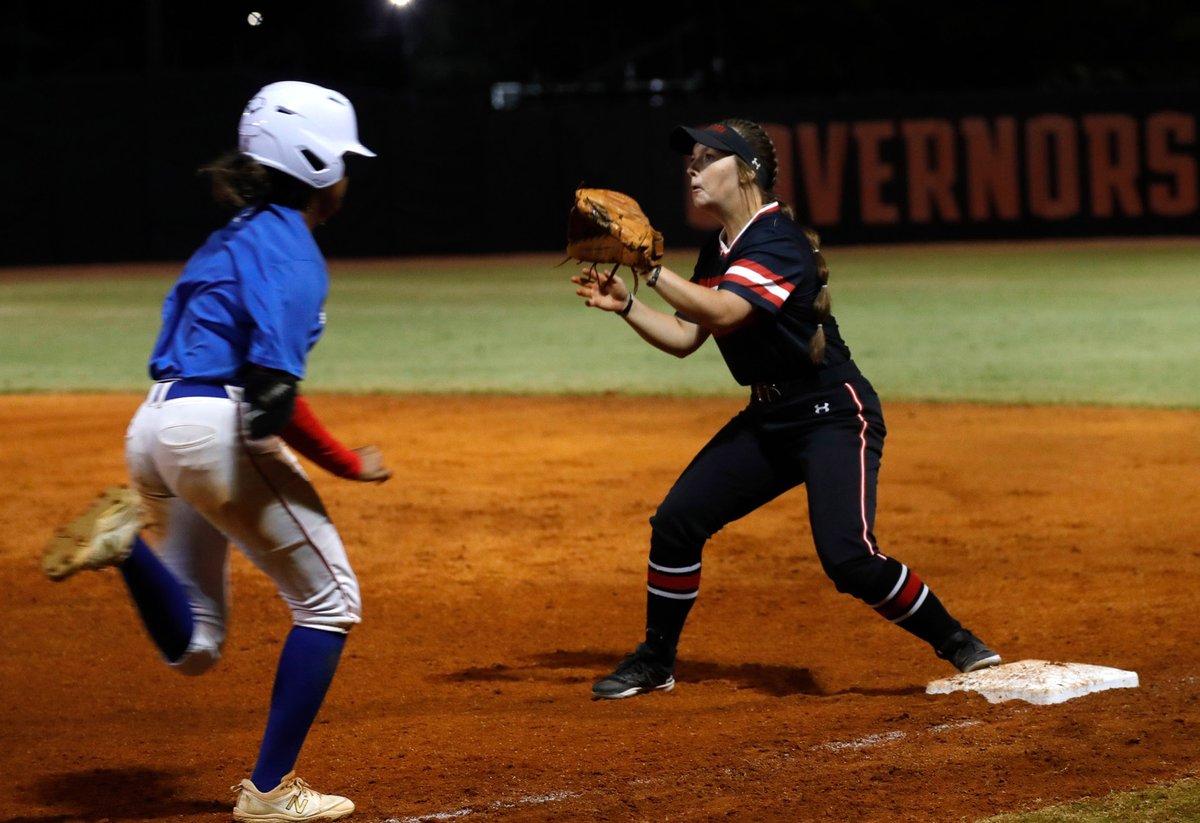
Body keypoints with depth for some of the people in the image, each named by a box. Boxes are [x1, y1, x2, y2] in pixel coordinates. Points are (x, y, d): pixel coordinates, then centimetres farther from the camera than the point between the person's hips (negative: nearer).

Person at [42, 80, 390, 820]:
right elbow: (272, 397, -20)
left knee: (193, 648, 15)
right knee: (330, 600, 7)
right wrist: (350, 466, -9)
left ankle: (128, 538, -9)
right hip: (216, 430, -9)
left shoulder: (239, 235, 19)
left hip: (153, 428, 9)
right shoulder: (291, 248, -10)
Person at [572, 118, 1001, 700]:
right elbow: (684, 338, 13)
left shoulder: (778, 239, -19)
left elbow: (720, 312, -32)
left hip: (834, 415, -9)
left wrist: (646, 264, -28)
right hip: (768, 419, 9)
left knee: (848, 558, -22)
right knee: (676, 522, 2)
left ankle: (954, 641, -3)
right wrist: (624, 304, -1)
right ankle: (655, 662, 18)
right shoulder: (718, 251, 9)